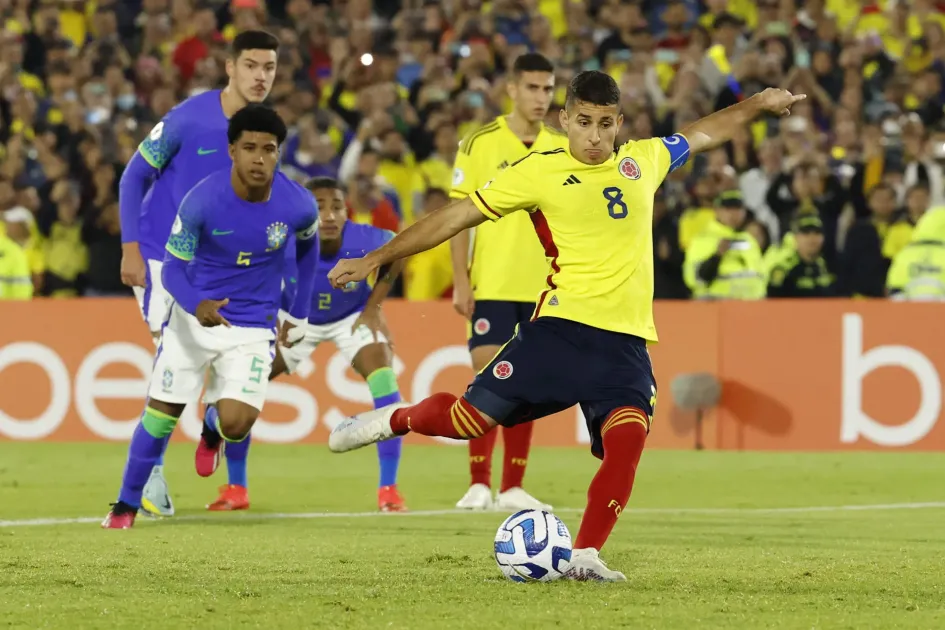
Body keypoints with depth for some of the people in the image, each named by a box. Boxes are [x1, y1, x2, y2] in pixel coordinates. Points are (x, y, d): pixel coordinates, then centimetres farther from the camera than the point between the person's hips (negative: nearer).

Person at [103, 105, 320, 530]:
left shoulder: (298, 205, -15)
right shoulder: (202, 200, -20)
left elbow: (308, 246, 9)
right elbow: (173, 266, -12)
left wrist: (299, 312, 13)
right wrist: (196, 304, -33)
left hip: (253, 327, 0)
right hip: (193, 317, 0)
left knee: (236, 423, -15)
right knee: (161, 413, 0)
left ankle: (213, 430, 24)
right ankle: (126, 504, 20)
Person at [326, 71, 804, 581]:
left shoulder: (643, 161, 13)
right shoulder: (539, 172, 1)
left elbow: (701, 135, 34)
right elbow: (457, 216, 3)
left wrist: (756, 105, 38)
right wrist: (375, 259, 1)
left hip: (626, 342, 3)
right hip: (561, 327, -2)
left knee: (628, 438, -22)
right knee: (471, 418, -8)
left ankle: (584, 556, -13)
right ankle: (396, 419, 25)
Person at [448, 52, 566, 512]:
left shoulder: (562, 148, 8)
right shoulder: (480, 143, -3)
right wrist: (460, 280, -9)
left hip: (543, 287, 3)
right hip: (492, 283, -3)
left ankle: (512, 488, 10)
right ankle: (478, 484, 0)